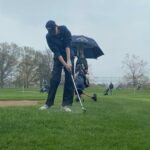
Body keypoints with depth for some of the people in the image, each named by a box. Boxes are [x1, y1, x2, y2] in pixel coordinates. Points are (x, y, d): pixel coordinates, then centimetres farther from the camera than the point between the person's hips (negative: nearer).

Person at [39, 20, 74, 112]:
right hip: (58, 57, 1)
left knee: (69, 79, -8)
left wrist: (68, 61, -34)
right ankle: (49, 103, -1)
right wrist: (65, 64, -29)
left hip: (69, 56, -1)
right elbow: (56, 52, -21)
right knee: (54, 79, -9)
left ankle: (66, 104, -5)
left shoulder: (64, 29, -21)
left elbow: (68, 45, -27)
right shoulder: (49, 37, -17)